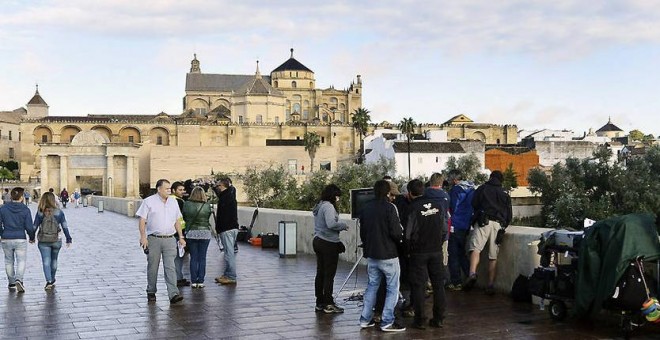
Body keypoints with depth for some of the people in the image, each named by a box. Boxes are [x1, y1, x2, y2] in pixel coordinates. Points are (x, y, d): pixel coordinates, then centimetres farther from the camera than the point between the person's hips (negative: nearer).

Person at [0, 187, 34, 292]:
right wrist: (32, 238, 9)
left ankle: (11, 283, 23)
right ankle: (19, 279, -19)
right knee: (21, 261, 3)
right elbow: (29, 227, -8)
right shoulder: (25, 209, -8)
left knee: (9, 261, 16)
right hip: (20, 239, -3)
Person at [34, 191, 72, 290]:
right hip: (56, 241, 1)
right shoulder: (59, 213, -6)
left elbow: (35, 226, -1)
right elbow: (65, 227, -2)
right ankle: (52, 280, 29)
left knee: (46, 261, 0)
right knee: (54, 260, 17)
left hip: (43, 241, -1)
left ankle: (49, 281, -14)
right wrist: (68, 239, 5)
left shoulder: (40, 213, -6)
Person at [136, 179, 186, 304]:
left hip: (170, 239, 3)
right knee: (152, 267, 7)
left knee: (170, 267, -6)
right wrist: (143, 236, -14)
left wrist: (181, 237, 15)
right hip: (154, 239, -3)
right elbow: (142, 220, -4)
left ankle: (173, 294, -13)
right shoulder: (149, 202, -1)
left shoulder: (173, 202, 13)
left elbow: (177, 221, 18)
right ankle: (151, 292, 22)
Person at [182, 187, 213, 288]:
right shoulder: (207, 206, -8)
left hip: (191, 233, 1)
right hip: (205, 233, -1)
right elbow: (208, 218, 3)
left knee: (193, 258, 8)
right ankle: (200, 281, 6)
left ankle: (194, 281, 9)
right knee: (202, 258, 6)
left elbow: (184, 218, 2)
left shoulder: (186, 204, -7)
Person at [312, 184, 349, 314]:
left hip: (318, 241, 9)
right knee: (329, 274, -4)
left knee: (320, 273, 12)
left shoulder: (319, 206, 14)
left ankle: (320, 303, 17)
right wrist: (343, 225, -11)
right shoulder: (328, 206, -15)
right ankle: (328, 304, 0)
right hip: (328, 244, -9)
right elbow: (331, 224, -27)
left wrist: (340, 226, 10)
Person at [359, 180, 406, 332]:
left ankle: (365, 319, 17)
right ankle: (387, 322, -1)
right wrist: (399, 239, 3)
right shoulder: (389, 207, -14)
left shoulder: (366, 208, 7)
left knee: (372, 285, 16)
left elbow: (362, 232, 13)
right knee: (393, 288, 2)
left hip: (371, 255, 7)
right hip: (388, 255, -7)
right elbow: (396, 232, -18)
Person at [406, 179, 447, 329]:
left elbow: (408, 234, -11)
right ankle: (438, 318, 14)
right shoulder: (437, 205, 1)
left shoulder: (413, 208, -12)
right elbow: (444, 230, 5)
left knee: (418, 286, 4)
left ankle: (420, 320, 6)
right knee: (438, 284, 11)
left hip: (419, 252, -3)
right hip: (436, 251, 4)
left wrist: (410, 247, 6)